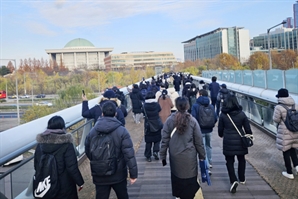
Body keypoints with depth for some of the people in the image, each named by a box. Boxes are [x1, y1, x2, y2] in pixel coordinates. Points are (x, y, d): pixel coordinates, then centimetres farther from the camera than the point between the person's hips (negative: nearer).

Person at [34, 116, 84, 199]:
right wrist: (80, 182, -6)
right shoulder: (66, 145, -18)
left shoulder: (40, 143, -1)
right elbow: (72, 167, -19)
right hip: (64, 187, -5)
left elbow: (36, 165, 6)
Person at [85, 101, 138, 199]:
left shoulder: (92, 132, -4)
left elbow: (88, 152, 7)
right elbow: (129, 155, -18)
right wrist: (133, 173, -11)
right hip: (118, 175, -2)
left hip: (99, 176, 2)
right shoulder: (122, 131, -14)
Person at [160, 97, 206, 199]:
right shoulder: (192, 120, -8)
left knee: (176, 177, 20)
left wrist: (163, 156, 6)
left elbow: (165, 140, -4)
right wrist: (202, 155, 10)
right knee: (189, 179, 12)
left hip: (175, 156, 2)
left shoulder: (169, 120, -7)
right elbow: (199, 141, -3)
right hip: (189, 156, -1)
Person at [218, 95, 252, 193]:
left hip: (228, 141, -1)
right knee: (241, 159, 21)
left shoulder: (223, 114, -7)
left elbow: (220, 128, 2)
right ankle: (242, 179, 35)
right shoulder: (241, 114, -6)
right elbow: (247, 128, -1)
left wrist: (221, 135, 23)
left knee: (229, 161, 9)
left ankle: (234, 181, -7)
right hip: (240, 140, 2)